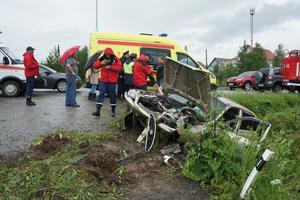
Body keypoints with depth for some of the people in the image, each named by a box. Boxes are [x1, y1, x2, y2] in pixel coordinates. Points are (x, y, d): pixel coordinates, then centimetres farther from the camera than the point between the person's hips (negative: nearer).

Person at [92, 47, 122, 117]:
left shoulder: (116, 59, 0)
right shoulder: (102, 59, 8)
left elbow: (119, 67, -13)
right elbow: (95, 66, 4)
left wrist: (110, 67, -21)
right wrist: (101, 63, -14)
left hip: (112, 81, -2)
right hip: (103, 81, 2)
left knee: (112, 95, 7)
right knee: (101, 94, -5)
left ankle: (113, 110, 22)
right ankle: (98, 110, -5)